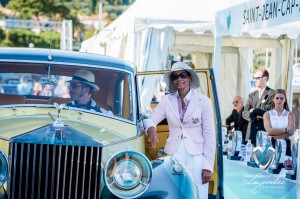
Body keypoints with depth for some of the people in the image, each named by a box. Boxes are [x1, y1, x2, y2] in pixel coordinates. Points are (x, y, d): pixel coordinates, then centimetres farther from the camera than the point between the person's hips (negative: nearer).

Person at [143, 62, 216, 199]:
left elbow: (209, 136, -2)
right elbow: (150, 119, 6)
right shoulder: (167, 100, 7)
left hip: (196, 158, -2)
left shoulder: (203, 101, -1)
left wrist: (208, 167, -6)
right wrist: (151, 128, -19)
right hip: (173, 156, 2)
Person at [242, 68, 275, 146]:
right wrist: (255, 117, -7)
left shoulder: (272, 93, -2)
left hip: (266, 132, -5)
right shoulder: (252, 95, 18)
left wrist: (254, 111, 0)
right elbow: (244, 113, 10)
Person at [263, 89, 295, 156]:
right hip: (271, 144, 0)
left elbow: (291, 132, -7)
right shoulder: (267, 114, 6)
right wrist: (286, 130, -11)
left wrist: (274, 137, -12)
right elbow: (269, 131, -7)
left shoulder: (290, 114, 6)